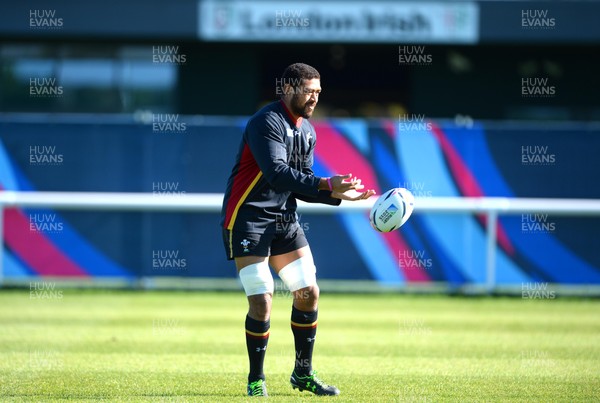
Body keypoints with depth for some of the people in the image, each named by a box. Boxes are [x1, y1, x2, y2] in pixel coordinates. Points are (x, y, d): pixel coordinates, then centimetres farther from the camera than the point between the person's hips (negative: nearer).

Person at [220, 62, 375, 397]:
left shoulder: (308, 131, 11)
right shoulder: (268, 122, -17)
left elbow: (302, 185, 12)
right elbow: (277, 173, -29)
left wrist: (340, 195, -2)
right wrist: (325, 185, -33)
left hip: (284, 219, 8)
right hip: (248, 218, -8)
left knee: (309, 293, 5)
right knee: (262, 302, -12)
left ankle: (303, 373, 20)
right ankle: (256, 380, 3)